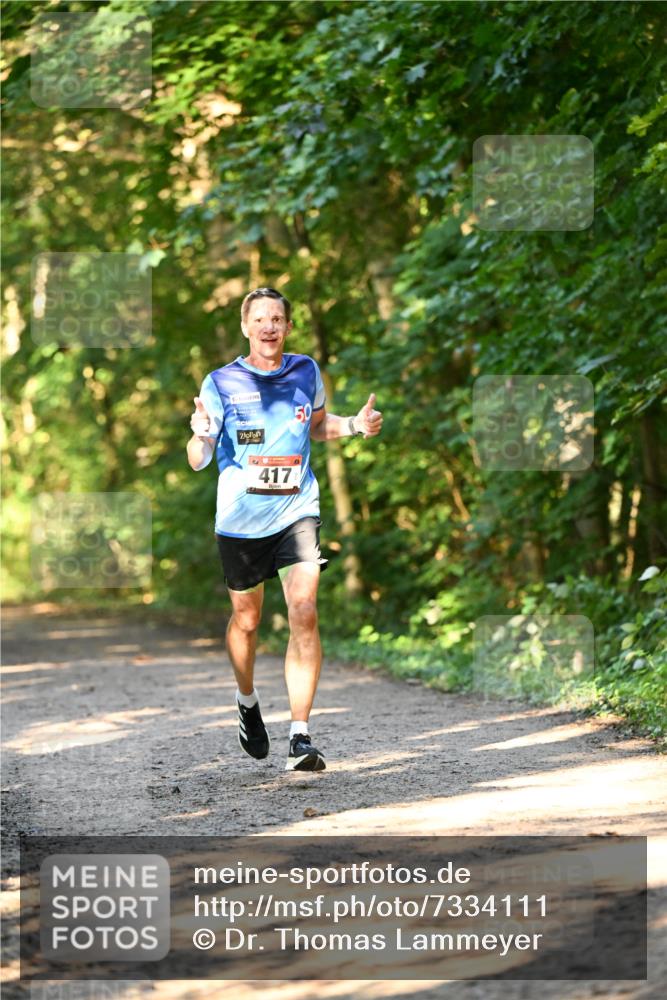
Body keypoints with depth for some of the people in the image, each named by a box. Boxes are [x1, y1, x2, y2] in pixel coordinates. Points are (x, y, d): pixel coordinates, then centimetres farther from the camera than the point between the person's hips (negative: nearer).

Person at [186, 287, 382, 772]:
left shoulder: (306, 371, 4)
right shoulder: (222, 382, -5)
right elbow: (198, 461, -6)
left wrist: (355, 425, 4)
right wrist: (200, 437, -29)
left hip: (297, 511, 1)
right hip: (240, 517, -1)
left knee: (304, 614, -14)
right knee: (246, 620, 13)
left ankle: (301, 735, -15)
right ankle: (248, 704, 42)